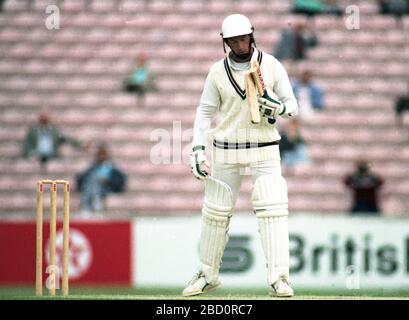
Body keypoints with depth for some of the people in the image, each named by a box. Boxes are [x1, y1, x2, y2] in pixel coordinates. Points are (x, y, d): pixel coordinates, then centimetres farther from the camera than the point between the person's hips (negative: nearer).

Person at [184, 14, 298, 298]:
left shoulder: (272, 66, -5)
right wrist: (198, 149, -5)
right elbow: (205, 111, 5)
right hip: (226, 151, 2)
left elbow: (292, 106, -1)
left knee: (272, 208, -15)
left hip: (264, 149, -2)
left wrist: (278, 107, -25)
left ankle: (279, 277, -16)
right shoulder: (218, 71, -1)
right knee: (216, 211, 7)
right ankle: (208, 275, 23)